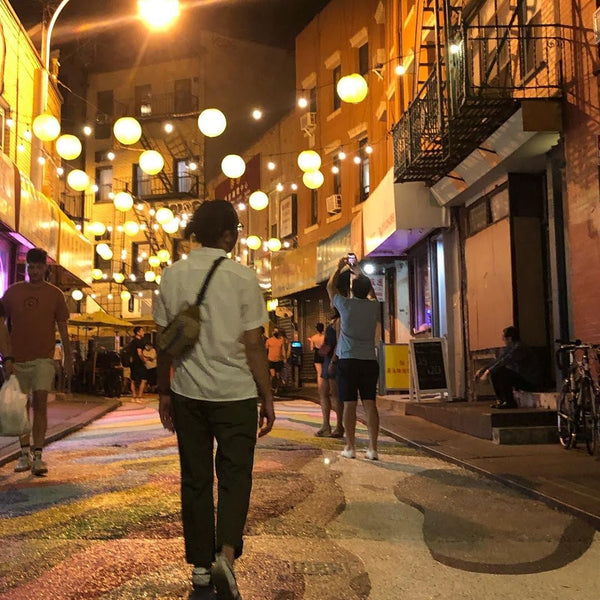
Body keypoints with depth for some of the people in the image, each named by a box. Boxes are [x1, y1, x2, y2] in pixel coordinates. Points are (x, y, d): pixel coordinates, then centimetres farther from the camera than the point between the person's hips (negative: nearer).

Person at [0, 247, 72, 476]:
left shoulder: (55, 294, 3)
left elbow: (63, 330, 8)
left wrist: (68, 358, 7)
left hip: (43, 359, -2)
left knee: (40, 403, -11)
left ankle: (38, 456, -9)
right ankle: (24, 454, 18)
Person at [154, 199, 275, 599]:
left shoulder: (173, 276, 1)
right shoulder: (242, 278, -8)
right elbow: (253, 345, -8)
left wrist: (164, 392, 15)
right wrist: (268, 398, 1)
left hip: (187, 393, 3)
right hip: (235, 393, -3)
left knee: (195, 480, 12)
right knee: (234, 477, 8)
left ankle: (200, 566, 20)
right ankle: (225, 553, -10)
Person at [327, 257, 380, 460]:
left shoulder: (346, 304, -4)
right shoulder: (374, 306, 4)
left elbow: (330, 287, 15)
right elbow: (370, 291, 27)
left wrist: (339, 268, 28)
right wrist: (358, 272, 39)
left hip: (348, 361, -2)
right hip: (370, 361, 3)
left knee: (349, 404, 1)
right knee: (370, 404, 2)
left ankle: (350, 447, 4)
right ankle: (373, 448, 1)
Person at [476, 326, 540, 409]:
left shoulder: (518, 347, -20)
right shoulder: (509, 348, 10)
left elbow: (504, 362, -30)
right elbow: (497, 361, 13)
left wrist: (488, 372, -31)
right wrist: (482, 370, 6)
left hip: (530, 382, -10)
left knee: (500, 372, -25)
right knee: (494, 373, 5)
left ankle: (510, 402, -16)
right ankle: (501, 400, 8)